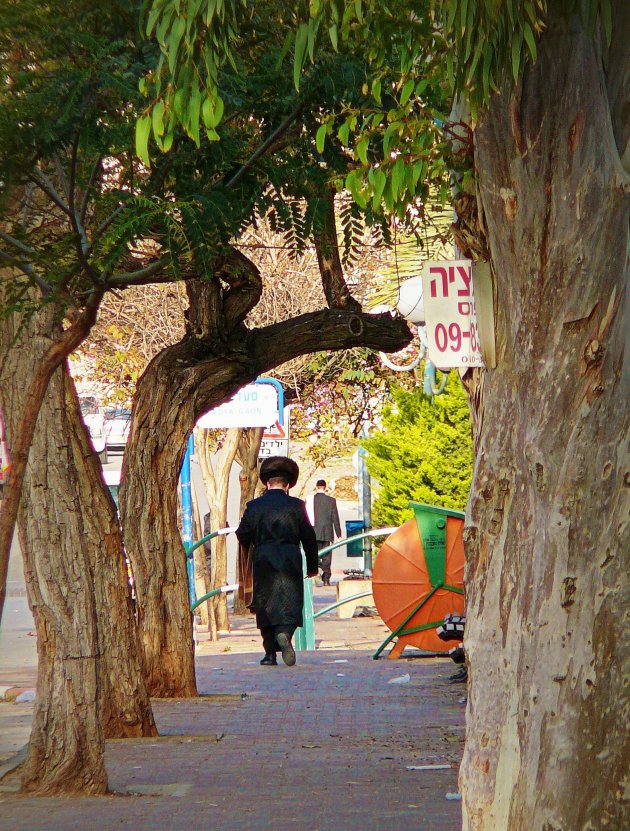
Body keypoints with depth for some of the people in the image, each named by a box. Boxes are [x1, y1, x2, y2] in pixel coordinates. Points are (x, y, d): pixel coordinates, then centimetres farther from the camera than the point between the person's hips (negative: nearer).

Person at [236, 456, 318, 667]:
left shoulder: (254, 506, 1)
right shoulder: (296, 506, 0)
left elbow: (243, 536, 3)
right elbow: (309, 537, 2)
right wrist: (312, 566, 12)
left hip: (263, 562, 1)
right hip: (290, 561, -1)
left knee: (265, 605, 8)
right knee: (290, 602, 1)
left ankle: (270, 653, 8)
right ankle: (284, 633, -28)